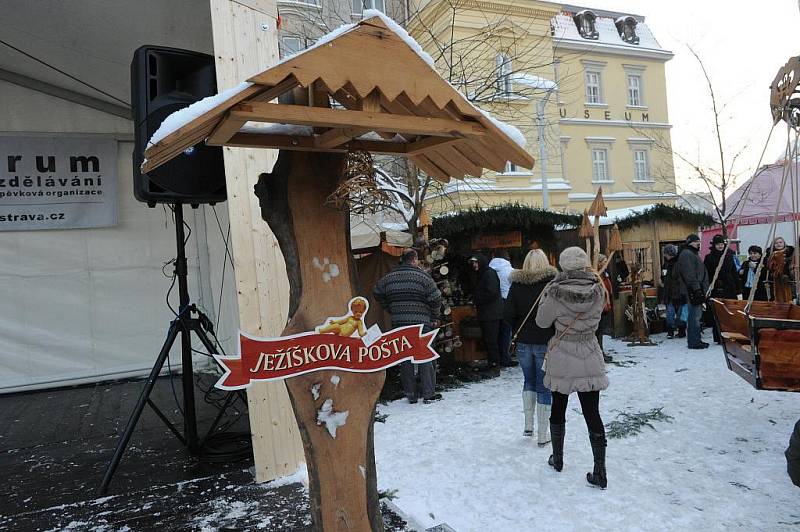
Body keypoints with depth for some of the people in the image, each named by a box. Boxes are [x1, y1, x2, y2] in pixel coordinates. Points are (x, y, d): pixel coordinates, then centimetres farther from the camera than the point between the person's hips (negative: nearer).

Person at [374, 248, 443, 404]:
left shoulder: (389, 277, 7)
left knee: (405, 359, 10)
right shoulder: (422, 276, -7)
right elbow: (435, 298, -9)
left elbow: (377, 293, 16)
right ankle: (429, 394, 4)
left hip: (399, 325, 4)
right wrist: (434, 317, 6)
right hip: (421, 324, -4)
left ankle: (410, 394, 15)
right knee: (425, 358, 3)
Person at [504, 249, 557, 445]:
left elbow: (508, 313, -4)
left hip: (523, 341, 3)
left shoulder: (517, 284, -2)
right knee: (544, 387, 5)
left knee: (528, 381, 22)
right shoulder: (552, 282, -10)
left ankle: (528, 425, 20)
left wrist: (518, 330, 11)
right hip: (546, 342, -3)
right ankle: (542, 436, 10)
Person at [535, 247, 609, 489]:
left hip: (561, 359, -1)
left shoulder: (555, 293, -16)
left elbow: (542, 321, -2)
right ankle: (599, 472, 6)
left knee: (558, 408, 17)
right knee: (592, 413, 5)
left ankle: (557, 459, 32)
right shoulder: (598, 291, -8)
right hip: (590, 361, 1)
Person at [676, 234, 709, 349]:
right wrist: (696, 288, -23)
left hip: (697, 289, 11)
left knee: (696, 314, 13)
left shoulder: (694, 254, 23)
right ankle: (694, 341, -7)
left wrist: (704, 289, 22)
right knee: (695, 315, -10)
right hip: (692, 290, -11)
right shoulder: (686, 254, -11)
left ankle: (694, 340, 19)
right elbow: (689, 274, -20)